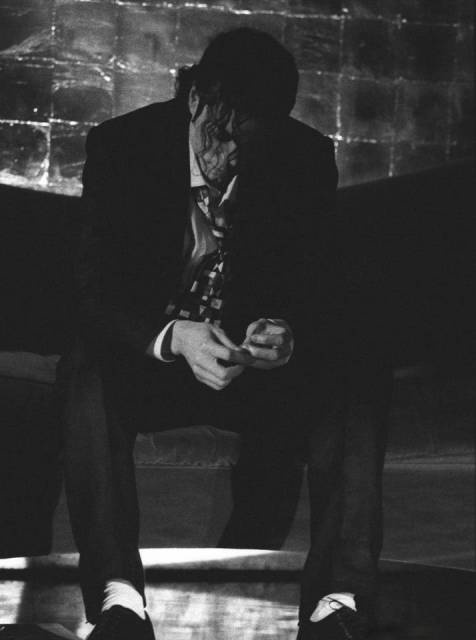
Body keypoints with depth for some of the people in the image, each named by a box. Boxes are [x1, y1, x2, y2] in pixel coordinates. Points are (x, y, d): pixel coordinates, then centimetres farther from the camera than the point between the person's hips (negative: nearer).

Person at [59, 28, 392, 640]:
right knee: (89, 377, -35)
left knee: (350, 394, -29)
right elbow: (95, 292, -15)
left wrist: (290, 335, -30)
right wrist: (173, 339, -35)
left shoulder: (307, 159, -5)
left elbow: (323, 291, -5)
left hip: (262, 363, 2)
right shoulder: (120, 146, -10)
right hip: (149, 361, -1)